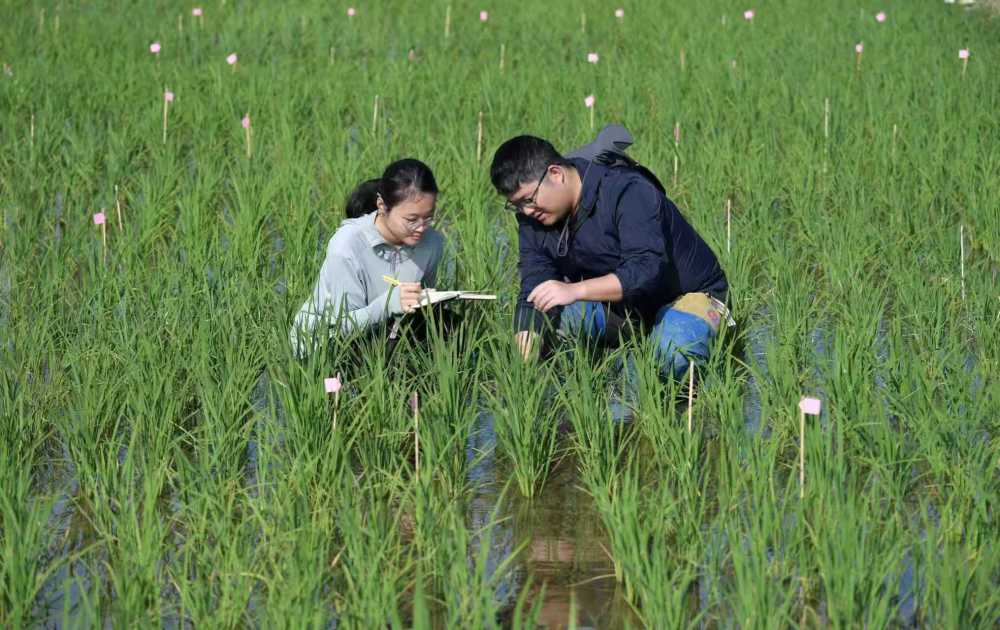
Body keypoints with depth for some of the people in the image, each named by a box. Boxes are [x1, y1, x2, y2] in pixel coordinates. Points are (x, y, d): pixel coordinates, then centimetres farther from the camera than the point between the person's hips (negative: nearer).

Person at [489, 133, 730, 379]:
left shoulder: (628, 192, -28)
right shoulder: (533, 216, -7)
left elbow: (645, 270, -39)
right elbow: (531, 294, -11)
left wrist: (575, 290, -50)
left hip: (688, 293, -6)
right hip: (618, 305, 6)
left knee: (673, 357, -36)